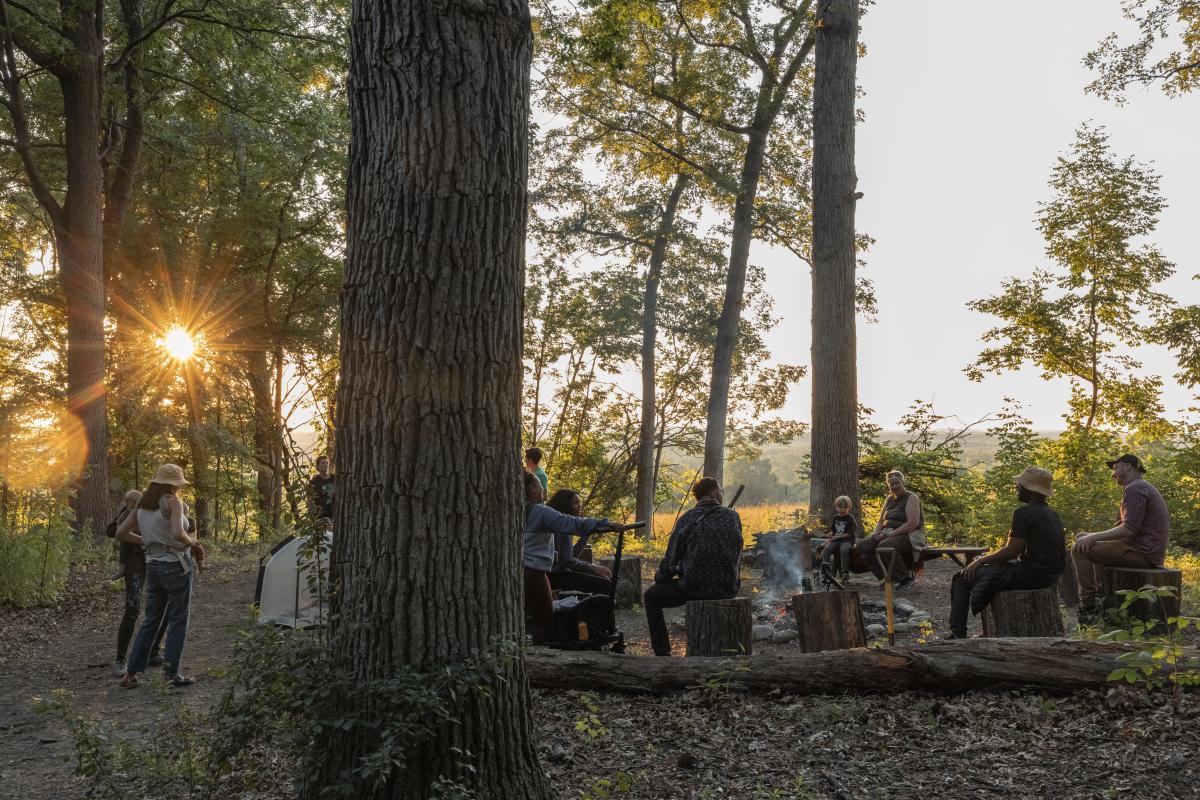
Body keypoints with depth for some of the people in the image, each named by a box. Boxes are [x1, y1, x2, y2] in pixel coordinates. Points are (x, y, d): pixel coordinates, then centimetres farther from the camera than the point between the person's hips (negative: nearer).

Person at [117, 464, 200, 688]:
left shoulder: (143, 505, 8)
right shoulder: (172, 502, -13)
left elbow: (121, 532, 13)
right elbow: (178, 534, -26)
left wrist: (146, 541, 16)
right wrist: (191, 542, -8)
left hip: (153, 566, 7)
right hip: (176, 566, -7)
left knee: (151, 620, 14)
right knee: (178, 620, 4)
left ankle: (133, 672, 13)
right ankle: (172, 672, 5)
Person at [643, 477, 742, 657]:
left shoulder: (687, 519, -6)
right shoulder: (733, 517, 2)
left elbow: (670, 560, -4)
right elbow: (737, 557, 11)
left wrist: (659, 578, 17)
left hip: (694, 588, -4)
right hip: (728, 588, 4)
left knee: (651, 598, 19)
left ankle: (662, 653, 11)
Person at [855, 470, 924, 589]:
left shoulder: (911, 498, -6)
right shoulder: (890, 499, 17)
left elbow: (913, 523, -18)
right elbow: (881, 521, 20)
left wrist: (892, 533, -22)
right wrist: (875, 534, -3)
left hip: (909, 536, -7)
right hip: (888, 534, 8)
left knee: (885, 545, -38)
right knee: (861, 545, -14)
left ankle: (906, 577, -17)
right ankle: (886, 576, -7)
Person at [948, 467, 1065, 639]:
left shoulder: (1023, 513, -15)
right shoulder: (1053, 515, 14)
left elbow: (1011, 552, -20)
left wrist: (981, 560, -6)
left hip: (1031, 574, -9)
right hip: (1050, 576, 9)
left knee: (961, 579, -1)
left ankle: (957, 635, -4)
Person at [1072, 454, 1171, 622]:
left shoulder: (1134, 489, -12)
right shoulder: (1146, 488, 22)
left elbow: (1130, 529, -22)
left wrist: (1095, 537, -17)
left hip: (1141, 553, -11)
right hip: (1152, 554, 11)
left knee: (1080, 549, -11)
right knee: (1098, 550, 30)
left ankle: (1088, 606, -9)